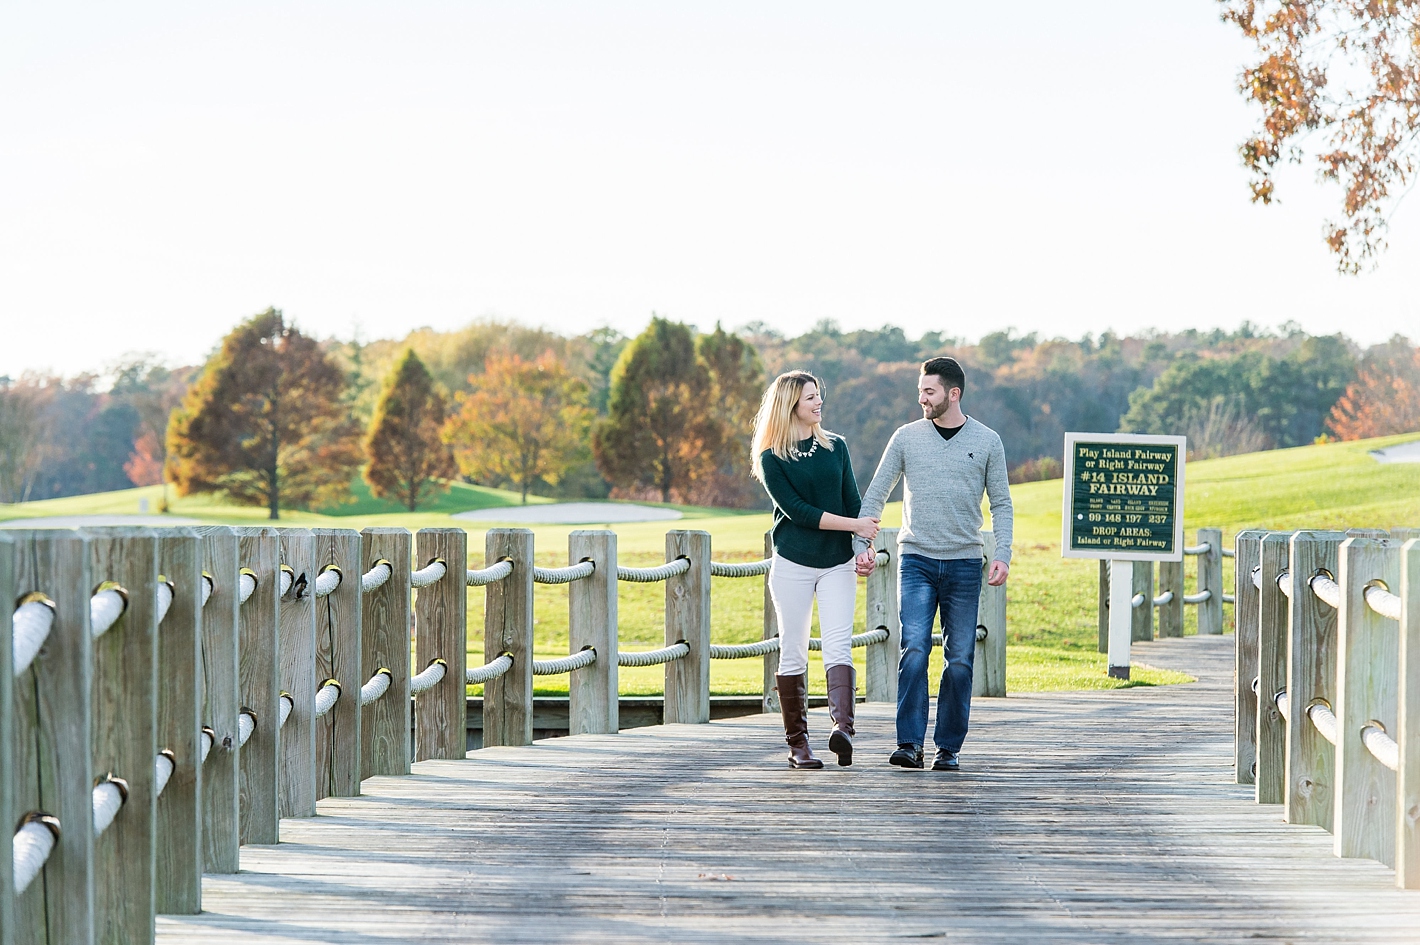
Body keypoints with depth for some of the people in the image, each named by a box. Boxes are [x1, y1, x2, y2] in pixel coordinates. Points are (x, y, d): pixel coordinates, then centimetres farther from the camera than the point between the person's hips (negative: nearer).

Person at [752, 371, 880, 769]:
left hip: (837, 563, 2)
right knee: (793, 652, 1)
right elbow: (797, 510, -10)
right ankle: (797, 743, 7)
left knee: (838, 645, -13)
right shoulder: (772, 458, -2)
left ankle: (842, 727, -29)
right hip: (792, 564, -2)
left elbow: (853, 501, 10)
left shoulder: (835, 447, 10)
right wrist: (853, 525, -13)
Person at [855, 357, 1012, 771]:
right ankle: (909, 744, -12)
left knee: (960, 659, 2)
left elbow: (1001, 504, 7)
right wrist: (862, 543, -4)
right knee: (913, 650, -13)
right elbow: (874, 495, 7)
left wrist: (1002, 554, -6)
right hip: (916, 561, 0)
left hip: (964, 564, 0)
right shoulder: (907, 437, 5)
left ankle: (949, 747, 11)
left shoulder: (987, 441, 4)